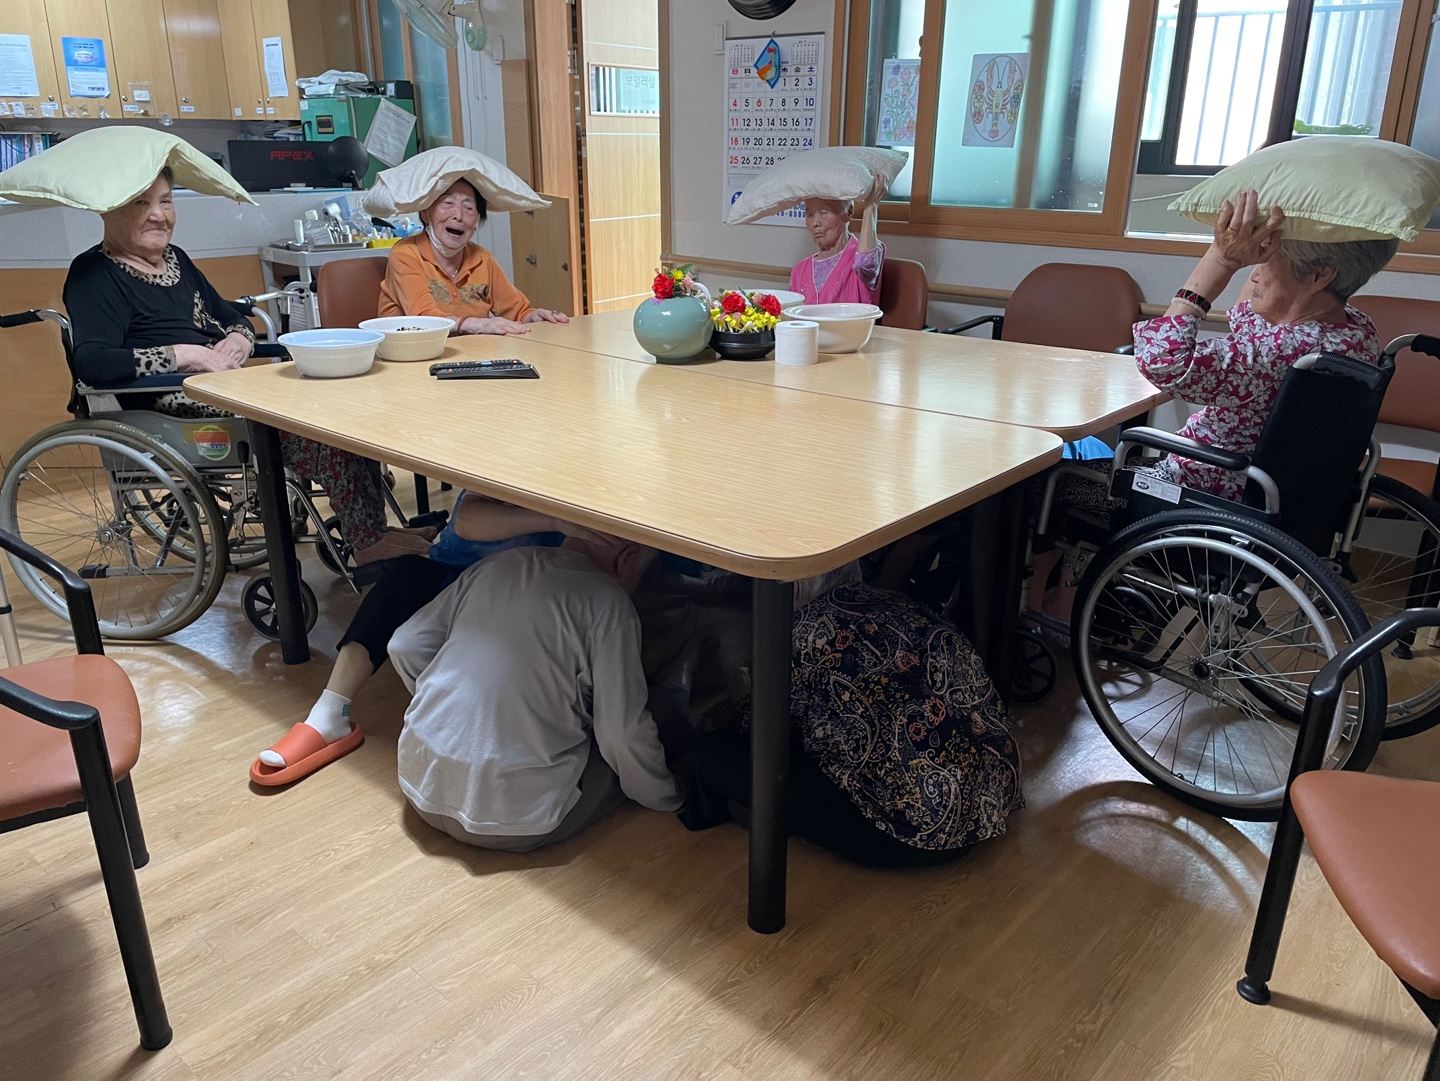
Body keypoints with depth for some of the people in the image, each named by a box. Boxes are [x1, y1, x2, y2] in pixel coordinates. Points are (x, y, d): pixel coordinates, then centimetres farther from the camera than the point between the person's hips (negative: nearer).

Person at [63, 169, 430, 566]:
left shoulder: (175, 259, 22)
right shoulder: (94, 274, -3)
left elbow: (232, 318, 26)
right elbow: (91, 364, -18)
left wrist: (240, 338, 0)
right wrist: (189, 355, -22)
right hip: (179, 397, -8)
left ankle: (372, 527, -20)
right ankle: (370, 542, -22)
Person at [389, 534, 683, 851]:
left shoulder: (497, 564, 5)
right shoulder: (606, 601, -11)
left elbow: (403, 645, 7)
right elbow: (625, 732, -13)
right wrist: (667, 800, 4)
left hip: (421, 784, 6)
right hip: (510, 819, -6)